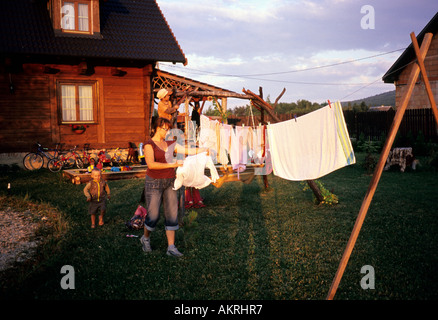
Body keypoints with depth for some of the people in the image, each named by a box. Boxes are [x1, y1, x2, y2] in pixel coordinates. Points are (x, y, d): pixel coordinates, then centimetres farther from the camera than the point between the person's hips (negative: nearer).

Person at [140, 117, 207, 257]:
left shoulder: (169, 144, 10)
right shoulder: (149, 145, -11)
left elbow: (188, 151, 9)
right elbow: (151, 164, -24)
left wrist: (206, 149, 2)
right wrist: (172, 165, -28)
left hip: (169, 182, 6)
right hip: (154, 183, -6)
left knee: (172, 214, 0)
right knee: (153, 215, 0)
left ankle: (171, 247, 4)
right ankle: (145, 238, 30)